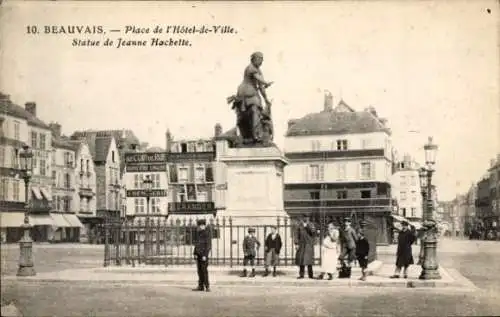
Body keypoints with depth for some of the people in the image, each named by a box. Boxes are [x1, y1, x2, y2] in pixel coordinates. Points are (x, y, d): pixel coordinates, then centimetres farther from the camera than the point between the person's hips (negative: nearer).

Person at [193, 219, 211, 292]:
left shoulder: (207, 233, -9)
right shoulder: (198, 233, 14)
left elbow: (208, 245, -14)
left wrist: (205, 255, -19)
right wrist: (195, 253, 10)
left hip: (203, 254, -8)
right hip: (198, 254, 8)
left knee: (204, 270, -10)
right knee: (199, 270, 7)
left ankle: (207, 286, -5)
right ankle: (201, 286, 10)